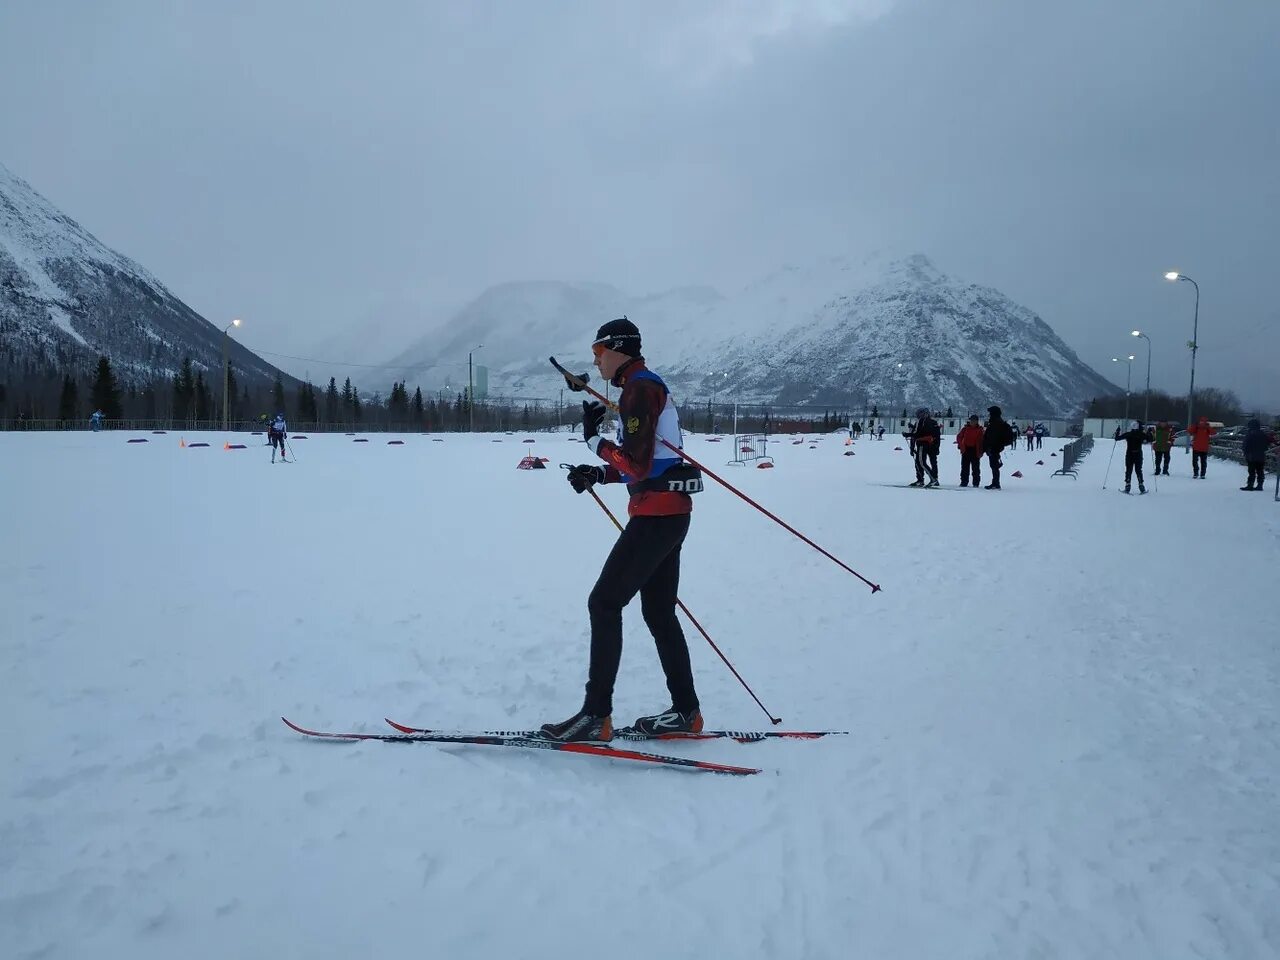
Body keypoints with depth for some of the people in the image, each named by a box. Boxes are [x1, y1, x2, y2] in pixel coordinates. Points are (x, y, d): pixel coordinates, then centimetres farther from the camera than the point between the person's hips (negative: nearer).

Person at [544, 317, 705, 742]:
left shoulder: (639, 388, -13)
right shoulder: (648, 385, 18)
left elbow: (637, 464, -20)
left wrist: (594, 439, -8)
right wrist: (598, 473, 10)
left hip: (656, 515, -10)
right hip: (669, 514, 10)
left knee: (604, 603, -7)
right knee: (659, 612, 13)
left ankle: (596, 715, -5)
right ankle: (686, 711, 18)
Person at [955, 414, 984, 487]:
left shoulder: (980, 430, -2)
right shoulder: (965, 428, 3)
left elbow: (981, 440, -5)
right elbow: (959, 436, 9)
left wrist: (981, 451, -12)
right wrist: (960, 445, -5)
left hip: (975, 451, -2)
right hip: (966, 450, 2)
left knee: (975, 468, 1)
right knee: (964, 467, 7)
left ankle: (976, 483, 5)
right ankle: (964, 482, 13)